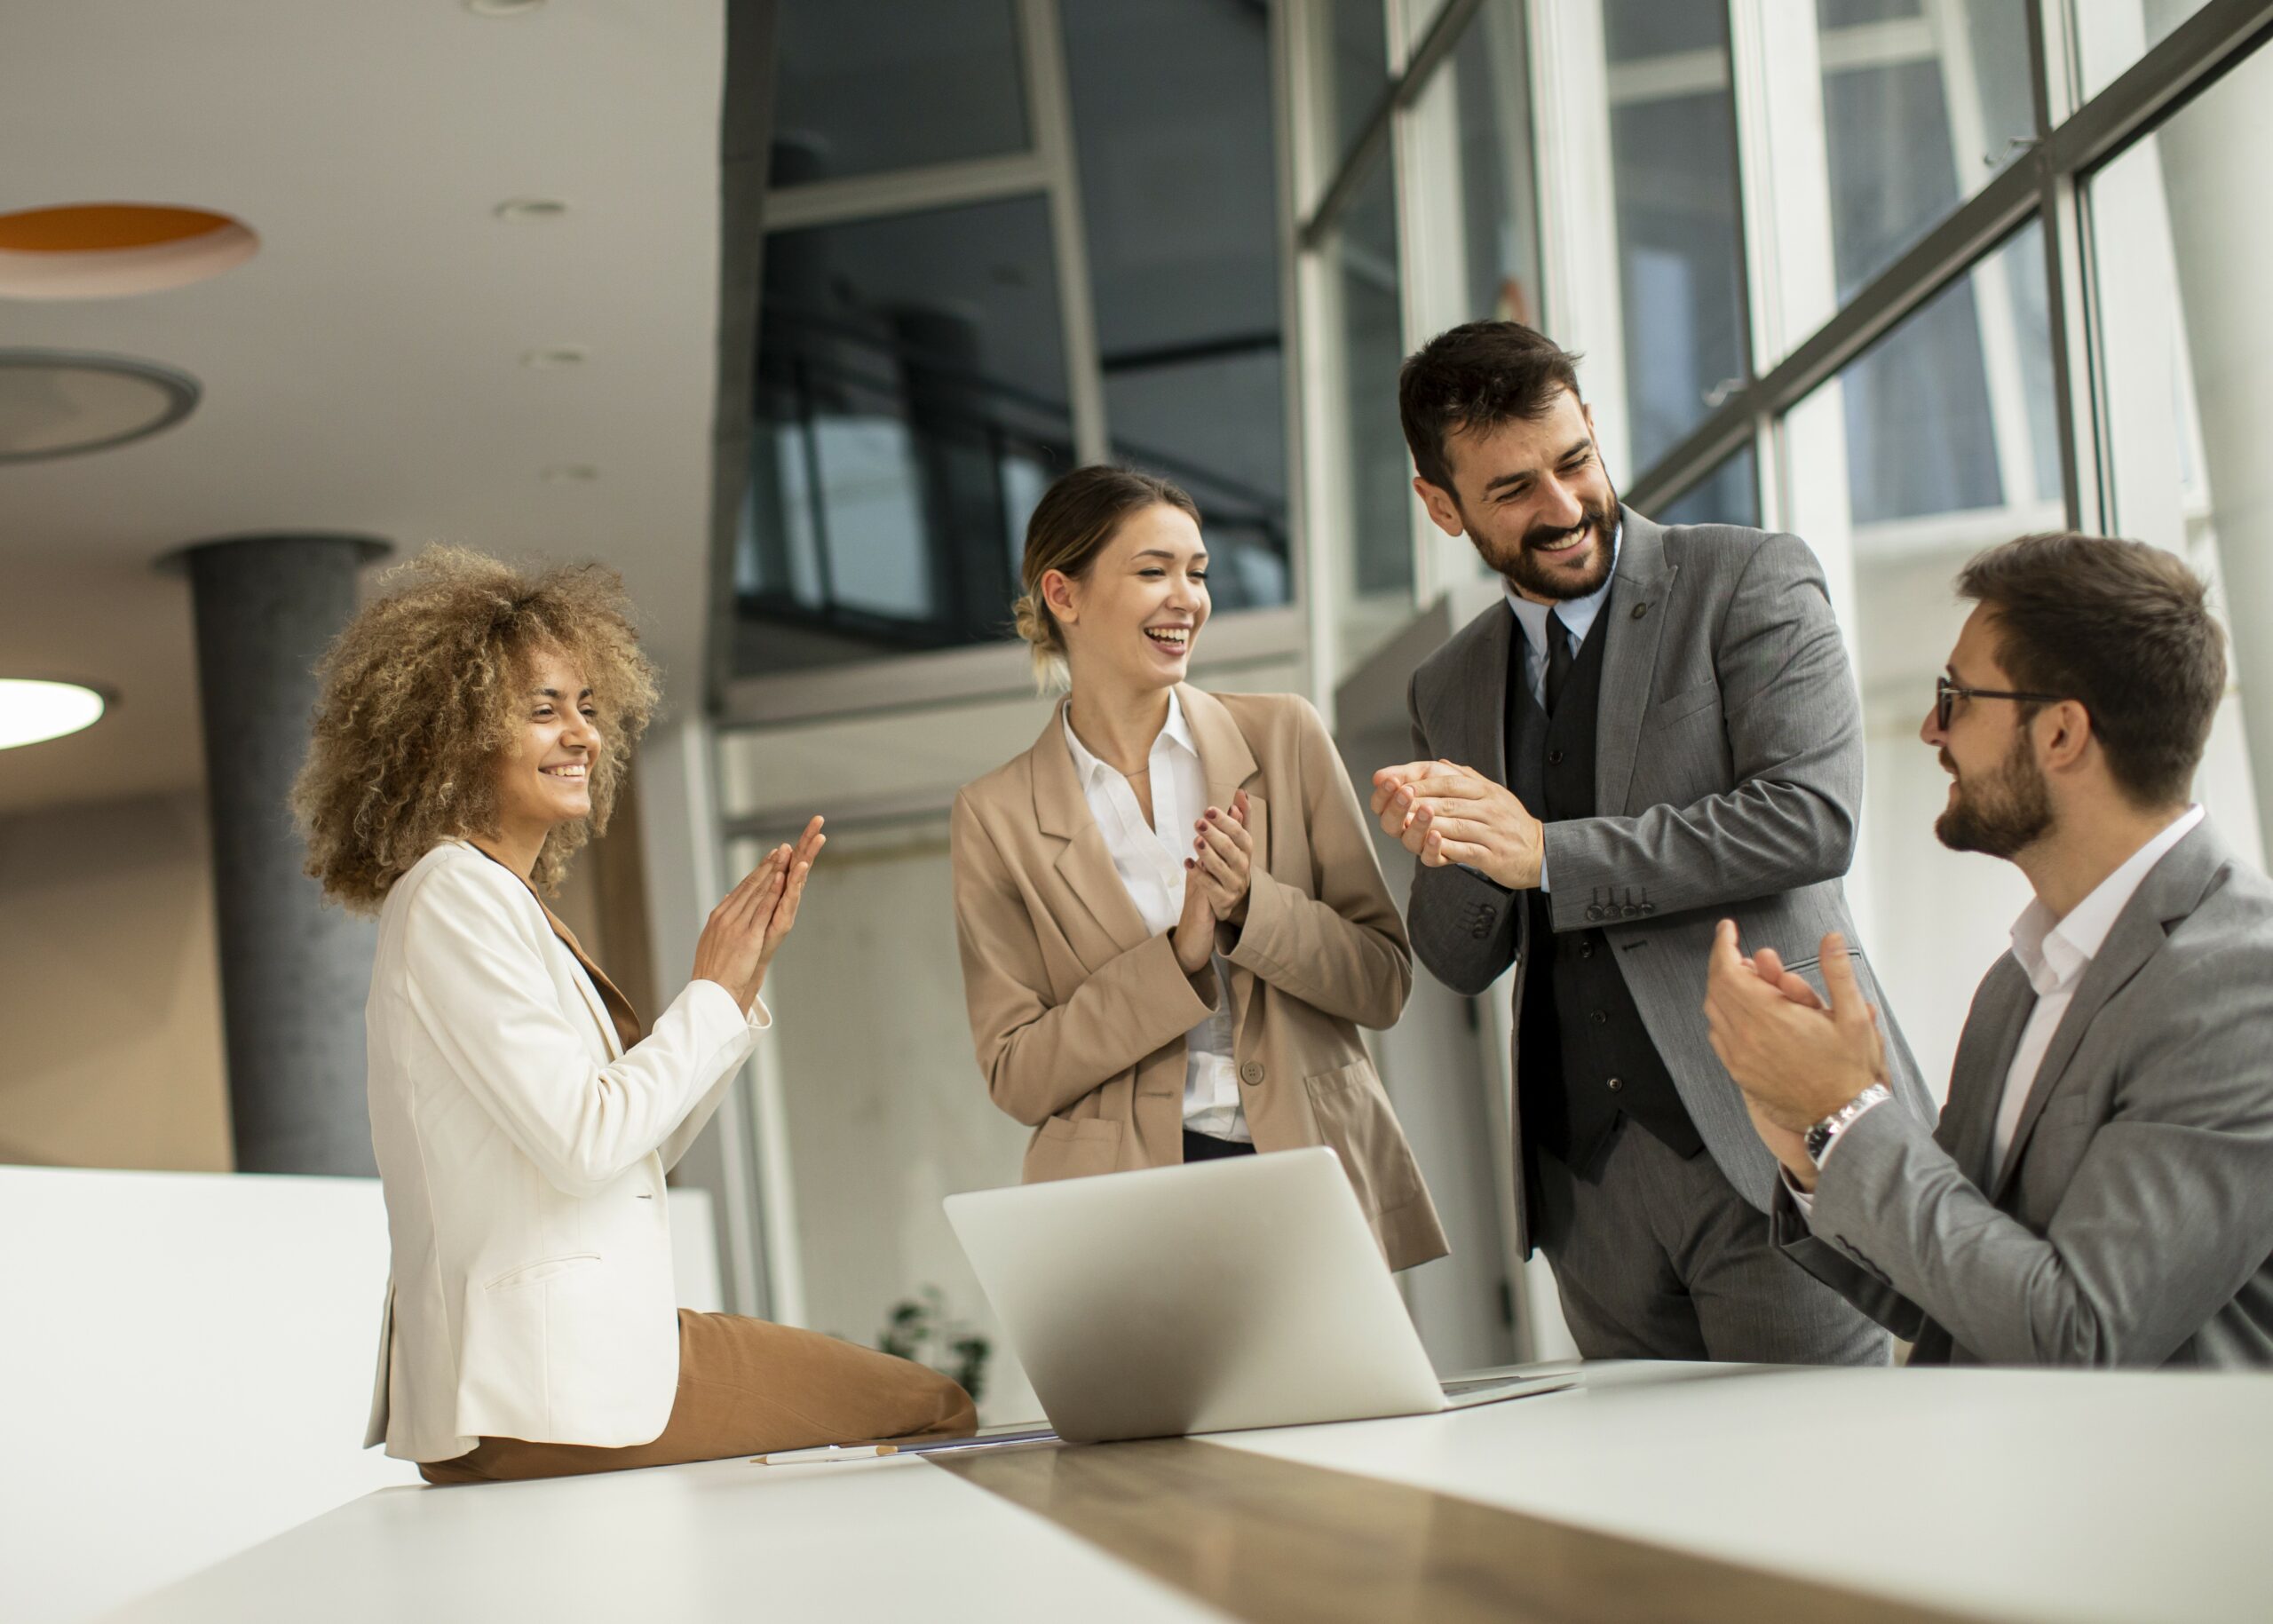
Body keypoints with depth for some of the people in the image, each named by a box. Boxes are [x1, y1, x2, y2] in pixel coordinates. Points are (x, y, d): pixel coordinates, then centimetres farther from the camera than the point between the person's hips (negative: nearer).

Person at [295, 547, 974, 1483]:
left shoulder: (505, 901, 18)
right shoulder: (452, 897, -12)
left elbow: (645, 1140, 16)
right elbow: (585, 1139, -20)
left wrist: (747, 968, 9)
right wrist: (714, 993, -8)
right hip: (547, 1391, -10)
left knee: (930, 1401, 9)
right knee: (935, 1413, -6)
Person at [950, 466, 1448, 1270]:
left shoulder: (1285, 738, 5)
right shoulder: (997, 818, 2)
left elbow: (1385, 982, 4)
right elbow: (1017, 1076, -2)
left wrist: (1254, 909, -13)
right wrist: (1177, 960, -13)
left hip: (1319, 1177, 1)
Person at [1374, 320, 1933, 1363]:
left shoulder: (1750, 583, 0)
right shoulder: (1450, 689, 16)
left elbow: (1813, 817, -14)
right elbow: (1460, 963, 16)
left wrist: (1547, 855, -13)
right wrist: (1446, 849, -8)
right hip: (1590, 1178, 5)